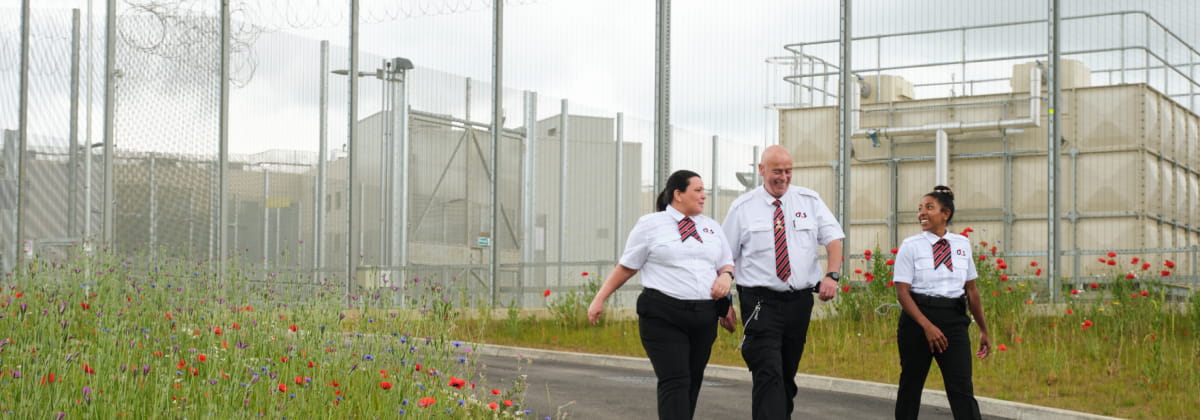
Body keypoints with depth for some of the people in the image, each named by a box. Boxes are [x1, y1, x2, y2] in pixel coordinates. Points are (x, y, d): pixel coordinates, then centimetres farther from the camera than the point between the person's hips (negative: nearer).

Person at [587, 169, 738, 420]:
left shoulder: (712, 227, 17)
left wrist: (726, 276, -2)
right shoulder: (650, 225, 3)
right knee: (674, 381, -13)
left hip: (704, 316, 5)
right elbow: (626, 267, 6)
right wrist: (600, 299, 5)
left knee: (693, 381, 7)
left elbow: (727, 265, 22)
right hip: (663, 317, -5)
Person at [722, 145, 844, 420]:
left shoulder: (810, 201, 6)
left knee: (788, 375, 14)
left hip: (800, 301, 3)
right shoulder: (743, 208, 0)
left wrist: (832, 275, -17)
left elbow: (833, 239, 1)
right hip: (761, 302, -3)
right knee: (768, 376, -14)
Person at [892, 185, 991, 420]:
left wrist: (983, 331, 16)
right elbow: (902, 292, -7)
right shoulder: (911, 246, -1)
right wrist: (927, 326, -18)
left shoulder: (962, 244, 8)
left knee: (962, 388, -7)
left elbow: (971, 290, 14)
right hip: (917, 318, -1)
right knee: (911, 385, 7)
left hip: (954, 320, 2)